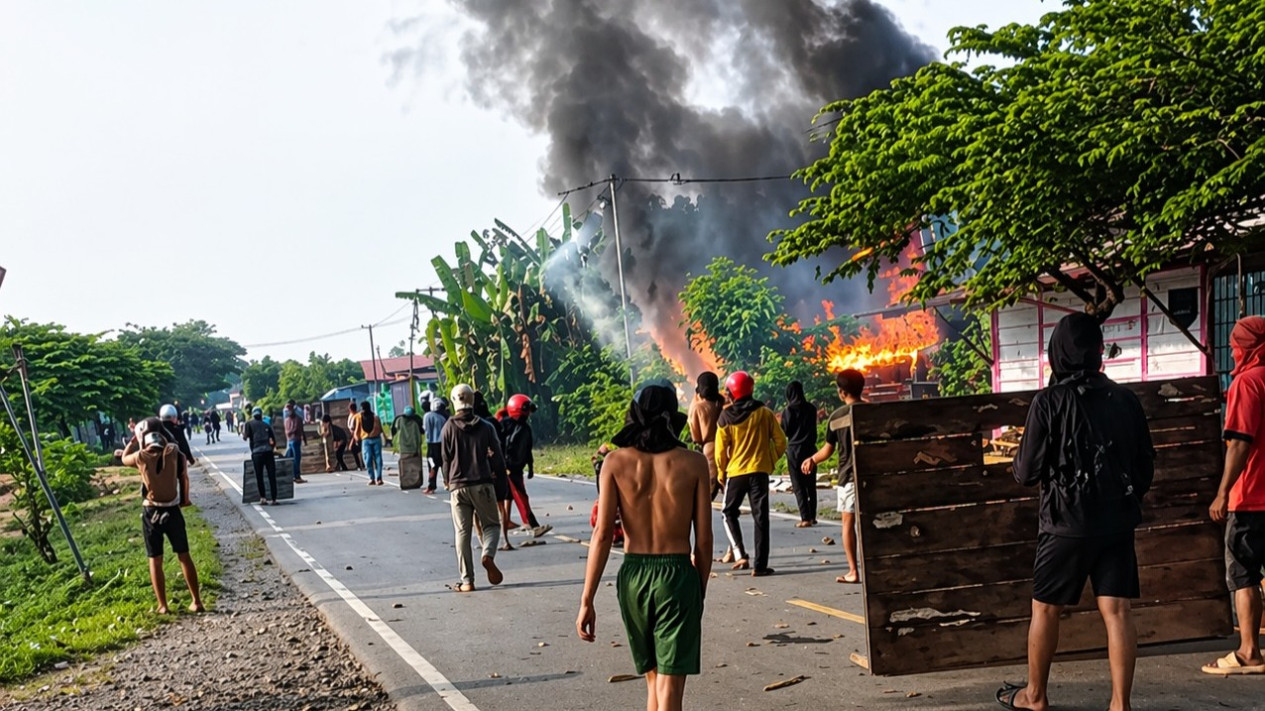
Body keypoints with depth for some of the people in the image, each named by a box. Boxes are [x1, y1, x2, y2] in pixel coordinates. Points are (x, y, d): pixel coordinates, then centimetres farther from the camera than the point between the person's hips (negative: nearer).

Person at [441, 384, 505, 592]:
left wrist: (447, 481, 15)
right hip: (482, 484, 0)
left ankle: (467, 580, 1)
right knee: (491, 524, 12)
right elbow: (498, 457, 3)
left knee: (462, 532, 5)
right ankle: (488, 554, -19)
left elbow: (446, 458, -1)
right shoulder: (485, 426, 2)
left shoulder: (449, 427, -2)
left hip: (458, 486, 0)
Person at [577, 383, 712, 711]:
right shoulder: (694, 463, -3)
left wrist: (586, 602, -4)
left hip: (633, 575, 2)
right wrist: (700, 591, 12)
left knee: (653, 677, 21)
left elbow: (602, 534, -7)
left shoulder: (616, 462, -2)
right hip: (677, 574, -2)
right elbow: (703, 540, -2)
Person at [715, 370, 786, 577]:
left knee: (730, 512, 17)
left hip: (735, 472, -1)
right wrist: (771, 460, 15)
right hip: (759, 471, 1)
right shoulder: (765, 413, -1)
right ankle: (760, 565, 1)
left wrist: (721, 473, 10)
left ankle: (740, 554, 1)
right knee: (760, 517, 4)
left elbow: (721, 450, -3)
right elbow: (780, 441, 0)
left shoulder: (726, 417, -5)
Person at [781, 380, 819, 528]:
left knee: (798, 486, -1)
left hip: (794, 450, -4)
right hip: (810, 448, 4)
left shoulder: (788, 410, -10)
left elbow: (784, 431, -6)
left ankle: (805, 518, -6)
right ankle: (812, 516, 14)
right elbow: (814, 428, 12)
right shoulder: (811, 408, 3)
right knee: (811, 484, 12)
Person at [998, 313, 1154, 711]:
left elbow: (1027, 473, -9)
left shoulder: (1048, 402, -11)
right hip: (1118, 522, 4)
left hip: (1067, 524, -4)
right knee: (1116, 610, 4)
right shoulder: (1125, 400, 2)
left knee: (1045, 609, 11)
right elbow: (1146, 465, 9)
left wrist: (1020, 462, 13)